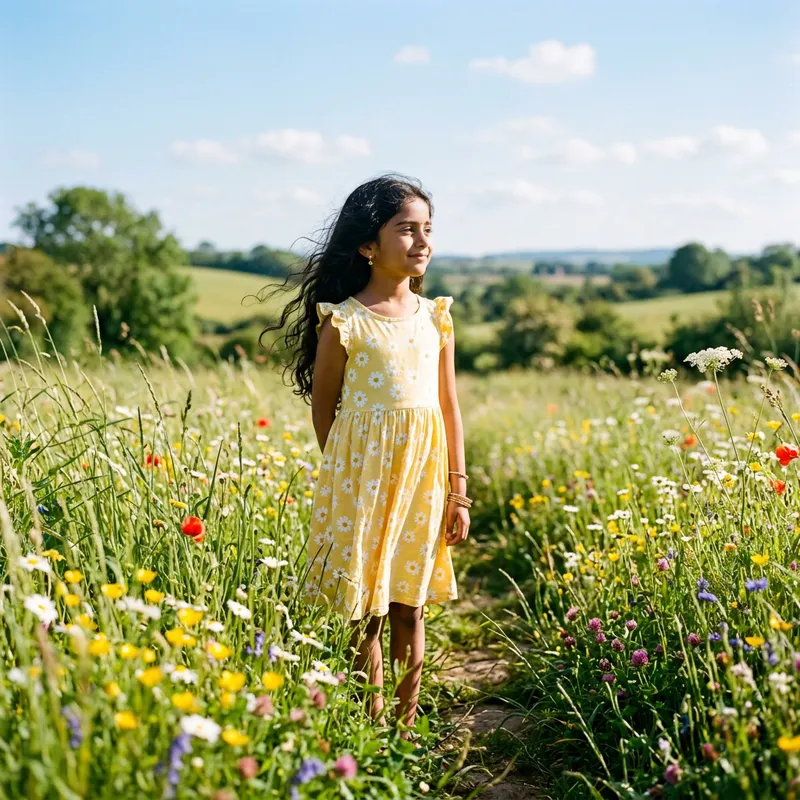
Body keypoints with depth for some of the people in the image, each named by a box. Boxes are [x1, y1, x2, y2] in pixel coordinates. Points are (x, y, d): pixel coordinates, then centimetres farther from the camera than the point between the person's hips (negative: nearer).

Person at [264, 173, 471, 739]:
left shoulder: (435, 317, 6)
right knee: (364, 613, 3)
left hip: (423, 477, 4)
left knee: (410, 609, 9)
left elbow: (450, 407, 7)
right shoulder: (343, 321, -6)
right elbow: (323, 406, 3)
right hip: (362, 475, -3)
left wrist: (458, 490, 5)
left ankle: (406, 728, 20)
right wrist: (348, 474, 6)